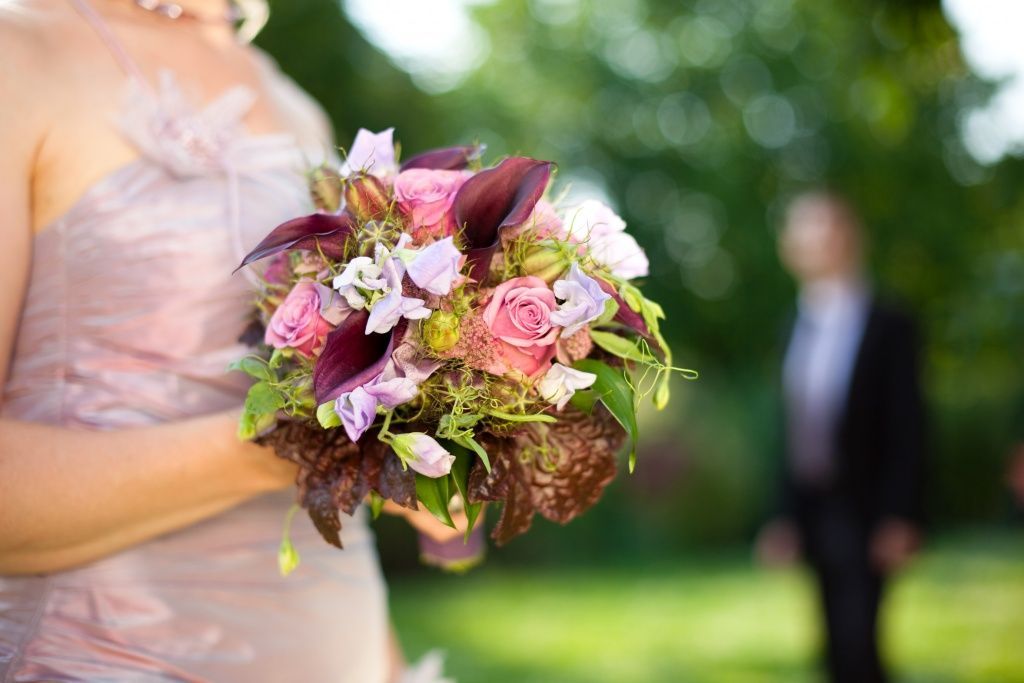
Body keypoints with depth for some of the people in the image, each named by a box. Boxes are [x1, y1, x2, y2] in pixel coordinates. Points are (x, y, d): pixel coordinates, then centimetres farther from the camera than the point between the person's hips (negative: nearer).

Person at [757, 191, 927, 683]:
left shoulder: (887, 326, -5)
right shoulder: (800, 329, 10)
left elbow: (907, 426, -8)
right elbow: (797, 430, 12)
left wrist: (899, 518, -13)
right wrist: (788, 516, 10)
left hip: (863, 512, -5)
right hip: (814, 509, 6)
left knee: (855, 643, -13)